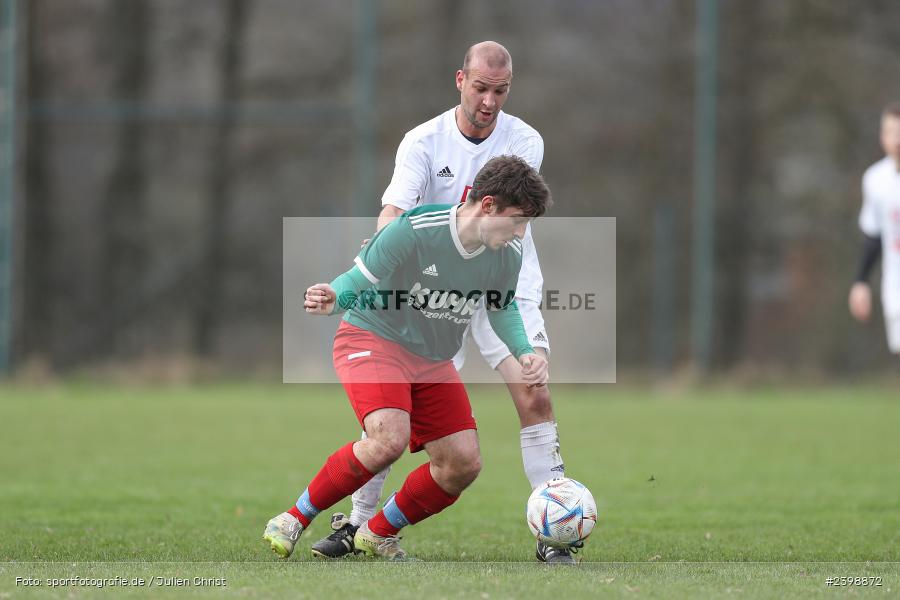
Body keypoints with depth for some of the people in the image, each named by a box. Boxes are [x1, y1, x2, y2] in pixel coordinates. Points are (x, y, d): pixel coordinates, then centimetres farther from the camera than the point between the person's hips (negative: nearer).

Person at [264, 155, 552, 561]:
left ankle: (378, 534, 20)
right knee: (391, 437, -31)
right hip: (372, 340, -7)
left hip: (433, 361, 7)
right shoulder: (414, 231, -25)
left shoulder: (509, 254, -6)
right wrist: (332, 300, -39)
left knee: (463, 463, -3)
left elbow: (502, 308, 14)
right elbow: (360, 280, -17)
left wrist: (524, 353, -2)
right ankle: (295, 519, -14)